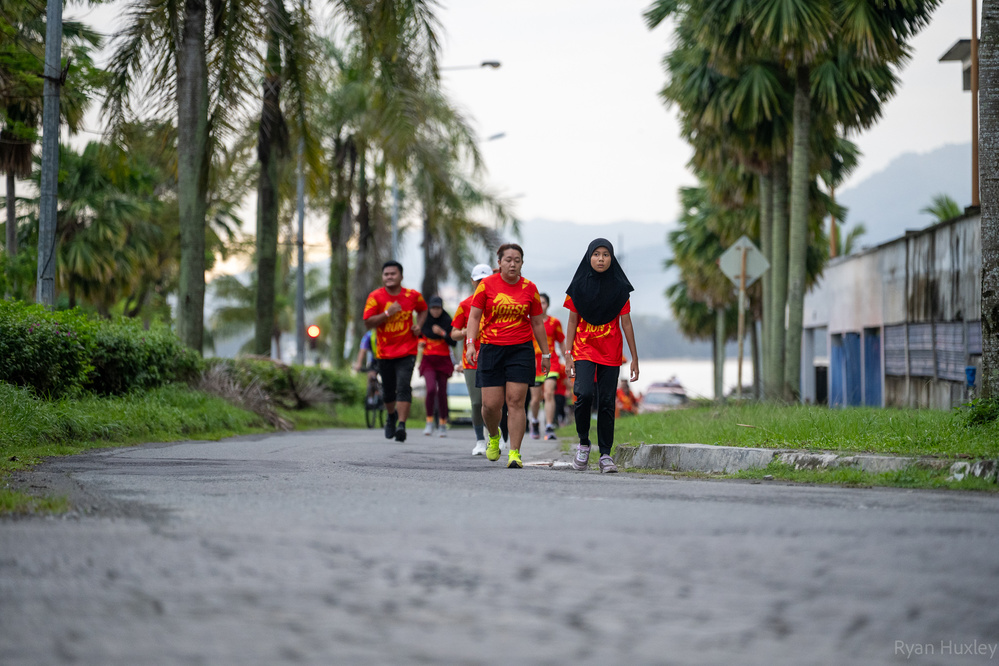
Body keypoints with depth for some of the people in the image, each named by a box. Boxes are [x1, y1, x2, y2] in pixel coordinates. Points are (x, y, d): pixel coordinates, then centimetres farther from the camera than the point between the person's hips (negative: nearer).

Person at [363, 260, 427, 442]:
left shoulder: (413, 295, 1)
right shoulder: (375, 297, -4)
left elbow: (423, 309, 22)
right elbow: (368, 322, -9)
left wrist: (418, 325, 3)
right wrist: (387, 313, -22)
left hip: (407, 351, -1)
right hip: (384, 352, 1)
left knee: (404, 387, -18)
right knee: (388, 391, 12)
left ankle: (401, 425, -22)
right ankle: (391, 416, 42)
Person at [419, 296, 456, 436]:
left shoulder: (448, 322, -2)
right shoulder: (424, 321, 2)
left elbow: (453, 342, -6)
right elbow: (419, 335, 18)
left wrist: (442, 333, -19)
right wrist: (420, 342, -4)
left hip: (443, 360, 0)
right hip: (428, 360, 0)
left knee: (442, 392, 2)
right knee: (431, 389, -20)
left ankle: (442, 424, 17)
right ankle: (429, 421, -8)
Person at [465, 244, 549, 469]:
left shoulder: (529, 288, 5)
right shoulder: (487, 285, 1)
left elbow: (537, 323, 13)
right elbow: (474, 316, 2)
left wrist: (545, 354, 14)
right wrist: (470, 343, -11)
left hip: (521, 350, 0)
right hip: (491, 349, 0)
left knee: (516, 401, -8)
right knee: (491, 404, -3)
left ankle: (515, 453, -6)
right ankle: (493, 436, 29)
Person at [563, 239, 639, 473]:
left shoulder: (619, 288, 1)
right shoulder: (579, 286, 1)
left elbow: (626, 324, 4)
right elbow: (572, 321, 4)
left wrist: (635, 358, 2)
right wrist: (568, 355, -2)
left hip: (611, 353, 1)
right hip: (584, 350, -1)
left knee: (606, 403, 0)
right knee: (584, 394, -20)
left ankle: (605, 455, 7)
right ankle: (583, 444, 0)